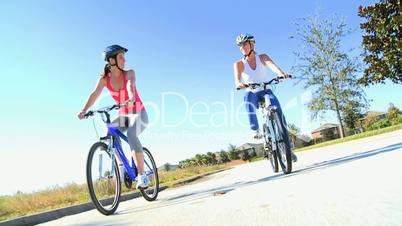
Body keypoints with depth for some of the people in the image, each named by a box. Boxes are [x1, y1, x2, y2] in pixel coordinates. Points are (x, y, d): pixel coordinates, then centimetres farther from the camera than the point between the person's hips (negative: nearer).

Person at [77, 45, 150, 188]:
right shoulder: (104, 79, -5)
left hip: (139, 114, -3)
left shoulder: (129, 73, -12)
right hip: (123, 115, 3)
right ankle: (121, 165, -9)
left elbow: (130, 85, -33)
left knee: (131, 135, -31)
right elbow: (94, 94, -17)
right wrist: (84, 110, -33)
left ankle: (142, 176, -25)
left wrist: (131, 98, -55)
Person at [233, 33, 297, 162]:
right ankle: (255, 131, -35)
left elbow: (272, 65, -20)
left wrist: (281, 73, -42)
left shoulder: (262, 57, 2)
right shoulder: (239, 64, 0)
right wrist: (239, 84, -46)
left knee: (277, 108, -25)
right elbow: (237, 78, -21)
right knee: (248, 96, -37)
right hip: (253, 94, -1)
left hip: (266, 92, 1)